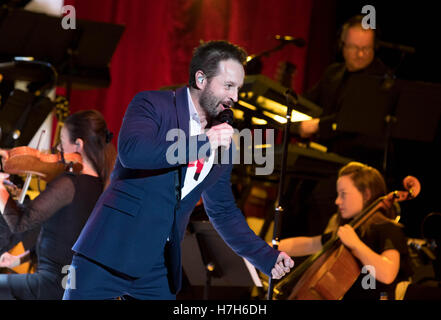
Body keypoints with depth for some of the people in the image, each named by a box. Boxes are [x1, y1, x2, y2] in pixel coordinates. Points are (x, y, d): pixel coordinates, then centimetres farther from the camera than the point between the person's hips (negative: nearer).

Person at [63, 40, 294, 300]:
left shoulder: (221, 143, 14)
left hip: (159, 268, 6)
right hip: (112, 252, -6)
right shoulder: (153, 104, -3)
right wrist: (201, 143, -25)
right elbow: (131, 151, -23)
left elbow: (223, 212, 23)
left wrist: (267, 257, 14)